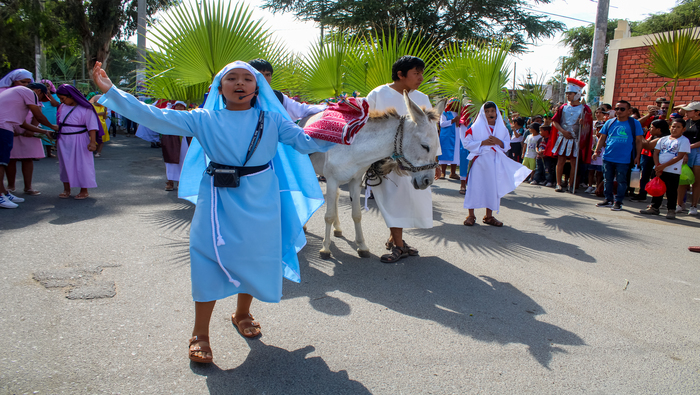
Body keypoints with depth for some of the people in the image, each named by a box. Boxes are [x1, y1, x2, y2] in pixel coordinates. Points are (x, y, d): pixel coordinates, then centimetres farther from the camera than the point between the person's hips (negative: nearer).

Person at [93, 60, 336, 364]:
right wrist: (110, 91, -8)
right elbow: (154, 117, -3)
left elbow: (305, 142, 1)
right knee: (209, 260, -3)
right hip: (218, 200, -1)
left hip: (260, 203, 2)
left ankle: (242, 313, 40)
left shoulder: (272, 120, 3)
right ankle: (200, 335, 13)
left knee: (254, 259, 11)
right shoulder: (204, 120, 0)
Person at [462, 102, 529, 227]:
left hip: (495, 163, 3)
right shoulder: (476, 127, 0)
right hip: (479, 162, -3)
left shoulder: (502, 129, 9)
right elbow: (467, 143, -4)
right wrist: (482, 143, -14)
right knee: (475, 187, -4)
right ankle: (471, 215, 4)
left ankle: (489, 216, 15)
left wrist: (499, 142, -10)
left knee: (492, 188, 5)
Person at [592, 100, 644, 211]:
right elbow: (602, 138, 12)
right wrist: (597, 151, 3)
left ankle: (618, 202, 12)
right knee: (607, 180, 11)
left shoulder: (635, 124, 1)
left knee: (621, 181, 2)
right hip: (607, 158, 3)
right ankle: (608, 200, 24)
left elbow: (638, 141, 3)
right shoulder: (609, 122, 8)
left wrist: (637, 156, -1)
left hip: (624, 159, -3)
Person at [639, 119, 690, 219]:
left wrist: (663, 166, -16)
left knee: (671, 192, 0)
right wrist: (657, 166, -8)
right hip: (659, 170, 4)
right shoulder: (663, 139, 11)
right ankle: (654, 207, 19)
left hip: (673, 171, -4)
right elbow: (656, 153, 7)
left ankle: (671, 210, 8)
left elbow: (679, 156, -11)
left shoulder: (684, 141, -3)